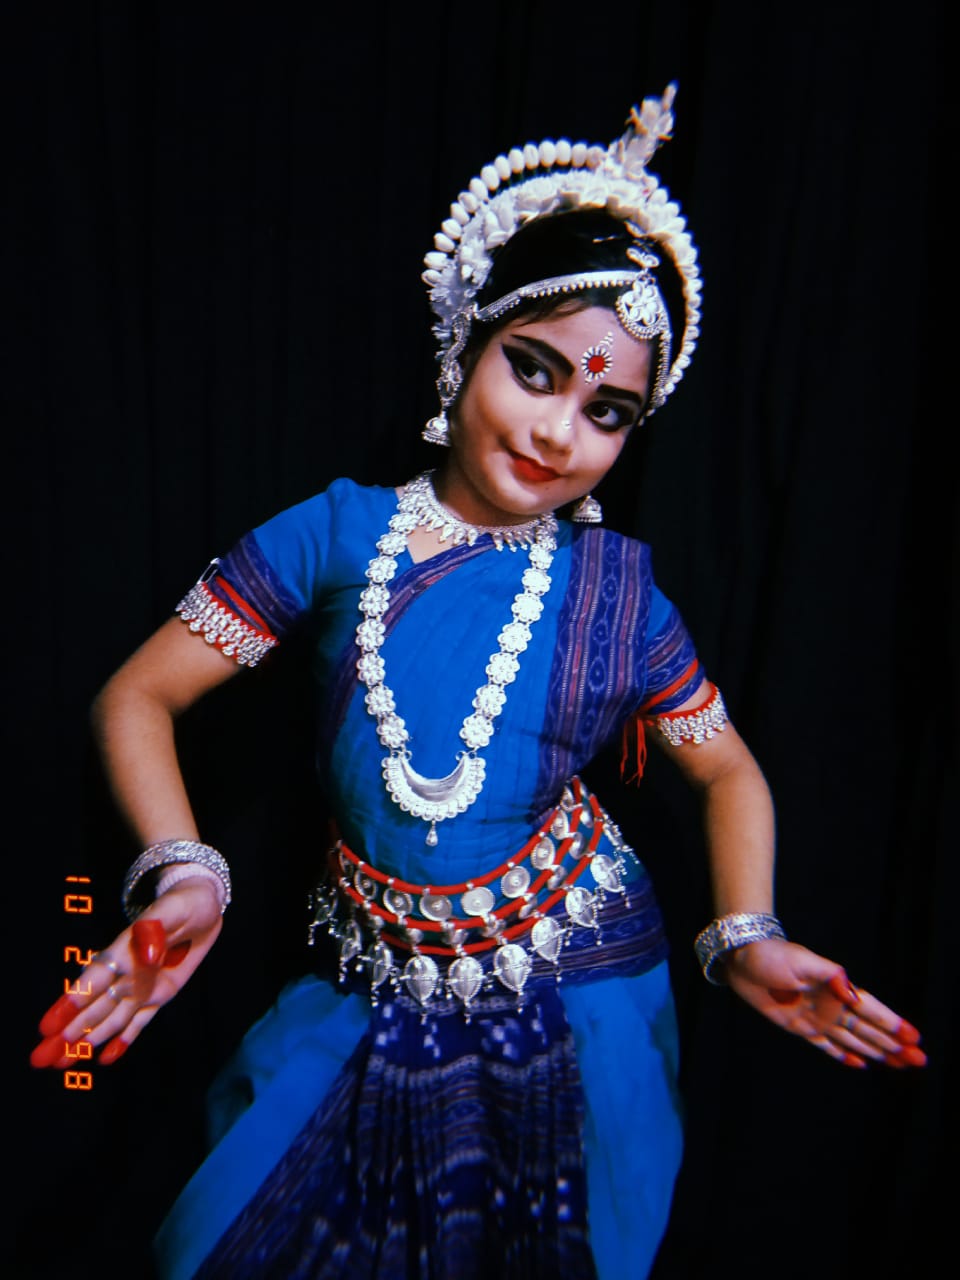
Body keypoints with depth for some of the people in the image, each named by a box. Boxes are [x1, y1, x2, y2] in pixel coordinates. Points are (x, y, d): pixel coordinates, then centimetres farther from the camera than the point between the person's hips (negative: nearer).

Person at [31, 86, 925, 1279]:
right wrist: (180, 874, -21)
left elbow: (728, 772, 5)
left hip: (573, 1006, 0)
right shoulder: (337, 534, -9)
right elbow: (137, 698, -6)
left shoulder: (615, 585, -7)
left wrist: (745, 937, -10)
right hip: (370, 1002, 1)